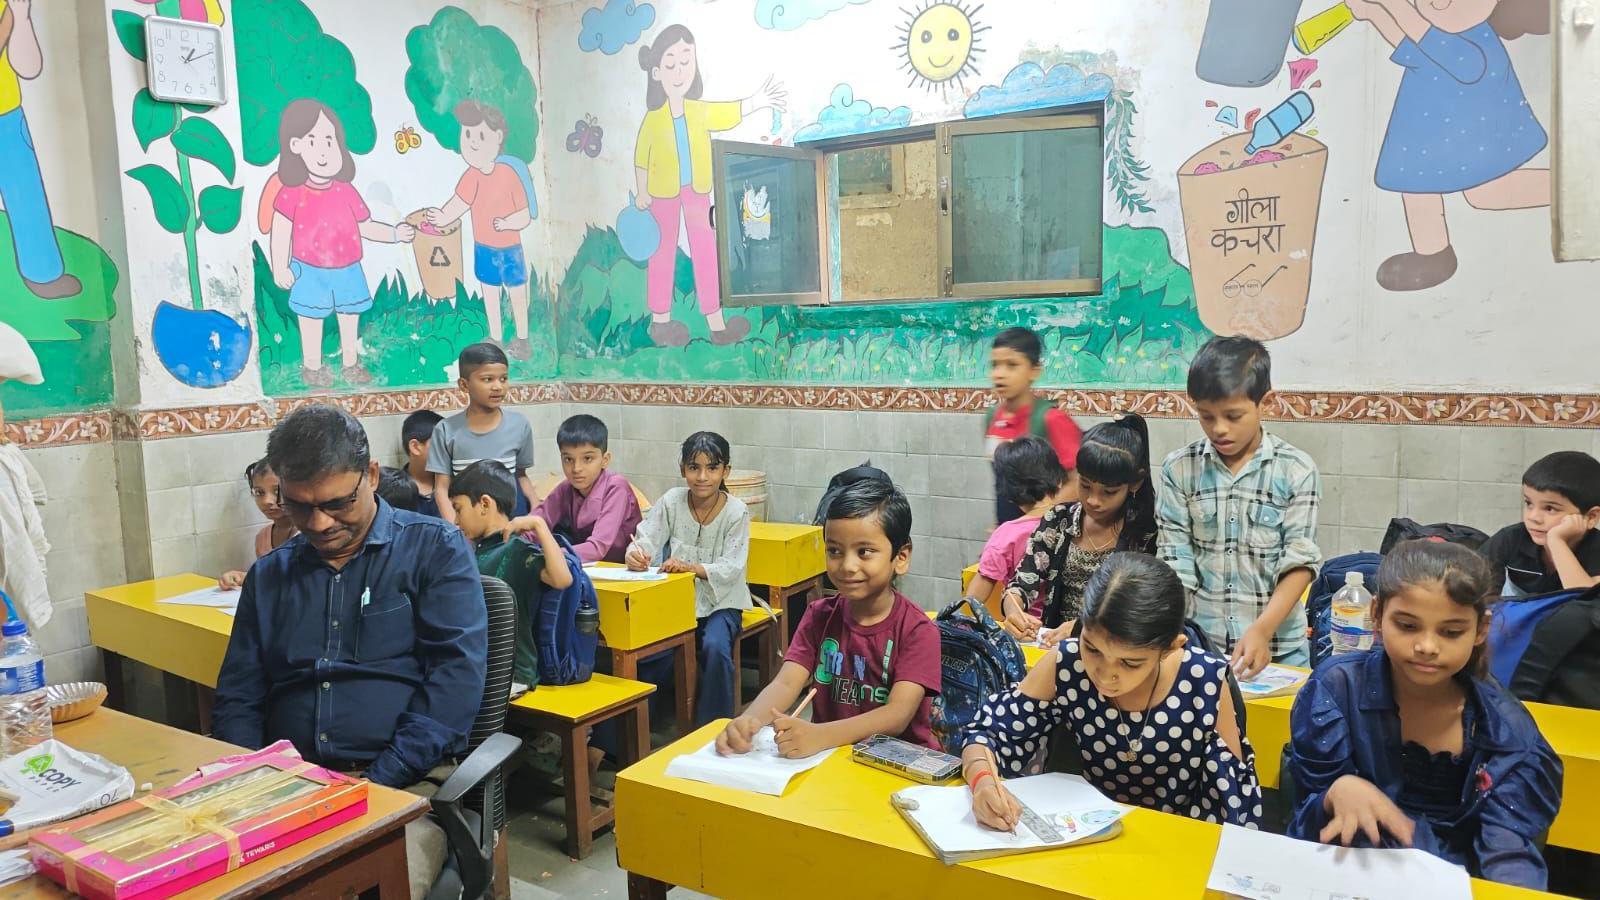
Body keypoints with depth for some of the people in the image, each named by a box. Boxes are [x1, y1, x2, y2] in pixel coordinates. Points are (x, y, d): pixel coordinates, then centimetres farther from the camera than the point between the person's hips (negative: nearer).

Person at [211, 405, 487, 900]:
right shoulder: (269, 574, 16)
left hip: (404, 783, -4)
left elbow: (458, 674, -9)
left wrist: (377, 785, -16)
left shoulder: (435, 549, 2)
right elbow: (237, 698, 16)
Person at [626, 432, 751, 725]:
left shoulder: (736, 511, -11)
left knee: (715, 647, -31)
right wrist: (635, 554, -37)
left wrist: (691, 567, -37)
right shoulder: (671, 501, -4)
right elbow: (646, 542, -12)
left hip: (720, 602, -2)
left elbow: (731, 569, -18)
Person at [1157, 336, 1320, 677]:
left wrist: (1262, 630, -20)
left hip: (1279, 648, -1)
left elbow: (1299, 563, -8)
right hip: (1198, 642, 1)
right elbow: (1175, 560, -4)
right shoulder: (1179, 469, -2)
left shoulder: (1297, 472, -5)